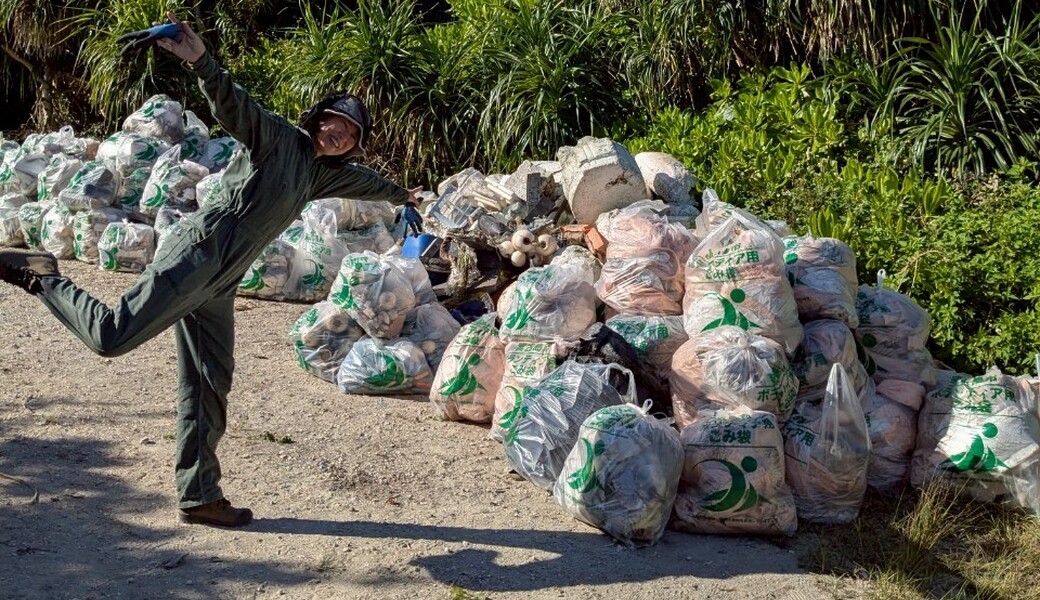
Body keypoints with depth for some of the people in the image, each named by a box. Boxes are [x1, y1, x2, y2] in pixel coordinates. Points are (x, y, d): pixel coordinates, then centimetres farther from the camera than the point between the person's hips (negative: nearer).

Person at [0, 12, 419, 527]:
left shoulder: (321, 174, 24)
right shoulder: (277, 137, 0)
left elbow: (362, 182, 44)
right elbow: (232, 106, -17)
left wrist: (399, 195, 62)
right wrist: (201, 62, -36)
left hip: (217, 285, 8)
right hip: (197, 252, -8)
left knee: (208, 388, 8)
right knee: (113, 336, -22)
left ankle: (198, 496, 12)